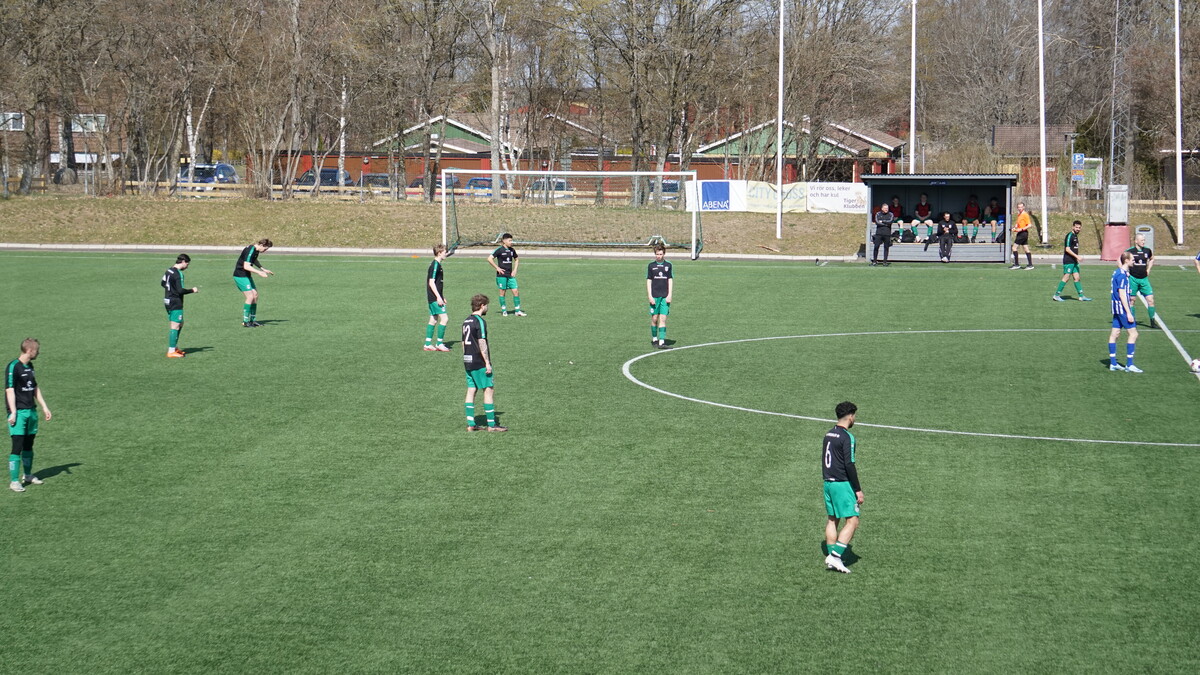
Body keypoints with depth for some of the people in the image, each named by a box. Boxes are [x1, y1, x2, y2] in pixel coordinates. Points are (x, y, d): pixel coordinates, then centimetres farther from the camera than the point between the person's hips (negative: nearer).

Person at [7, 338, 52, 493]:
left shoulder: (30, 366, 13)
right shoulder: (13, 366, -12)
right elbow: (10, 390, -15)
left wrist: (44, 406, 21)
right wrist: (13, 413, -20)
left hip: (31, 411, 8)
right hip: (18, 412, -8)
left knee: (28, 446, 15)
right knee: (17, 447, -9)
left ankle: (27, 475, 29)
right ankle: (14, 481, -7)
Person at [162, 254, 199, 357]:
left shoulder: (169, 270, 9)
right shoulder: (178, 274, -19)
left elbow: (163, 283, 21)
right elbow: (181, 290, -22)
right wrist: (192, 290, -9)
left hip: (168, 301, 10)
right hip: (176, 303, -10)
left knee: (180, 324, 20)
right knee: (175, 326, -5)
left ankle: (175, 347, 26)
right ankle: (171, 351, -4)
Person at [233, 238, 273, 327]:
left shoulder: (256, 250, 6)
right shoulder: (250, 251, -24)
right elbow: (246, 266, -32)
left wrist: (263, 269, 24)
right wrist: (259, 272, -36)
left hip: (246, 276, 10)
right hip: (240, 275, -10)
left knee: (255, 295, 8)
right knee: (250, 296, -14)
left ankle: (252, 320, 15)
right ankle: (245, 322, -8)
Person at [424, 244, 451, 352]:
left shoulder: (437, 265, 16)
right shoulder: (435, 265, -15)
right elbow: (431, 282, -20)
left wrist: (442, 296, 29)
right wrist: (438, 297, -22)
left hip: (433, 298, 10)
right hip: (435, 297, -10)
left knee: (433, 320, 11)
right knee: (443, 318, -10)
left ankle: (428, 344, 13)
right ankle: (439, 344, -7)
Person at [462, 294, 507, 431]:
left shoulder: (466, 321, 13)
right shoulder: (480, 322, -13)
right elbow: (482, 343, -17)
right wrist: (487, 363, -15)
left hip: (468, 362, 8)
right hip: (479, 363, -8)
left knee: (471, 390, 8)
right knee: (488, 390, -4)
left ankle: (470, 424, 7)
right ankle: (491, 424, -5)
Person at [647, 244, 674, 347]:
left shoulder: (668, 265, 6)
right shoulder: (651, 266, 4)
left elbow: (670, 280, 7)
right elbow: (648, 281, 4)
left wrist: (669, 295, -2)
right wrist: (650, 296, -4)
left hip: (665, 297, 0)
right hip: (654, 296, 0)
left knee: (663, 319, -6)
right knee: (654, 318, 4)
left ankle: (661, 342, -10)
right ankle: (654, 339, 20)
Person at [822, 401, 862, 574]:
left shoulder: (828, 435, 11)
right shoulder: (847, 437, -15)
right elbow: (849, 465, -18)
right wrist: (858, 490, -14)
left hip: (828, 482, 9)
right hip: (842, 484, -9)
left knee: (832, 519, 14)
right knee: (852, 521, -5)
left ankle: (830, 556, 14)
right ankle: (836, 556, -13)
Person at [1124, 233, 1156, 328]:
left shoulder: (1147, 251, 5)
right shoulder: (1130, 251, -8)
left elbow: (1152, 259, 26)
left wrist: (1148, 269, 15)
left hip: (1144, 279, 3)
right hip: (1133, 279, -3)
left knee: (1150, 299, -4)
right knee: (1131, 300, 3)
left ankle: (1152, 322, 3)